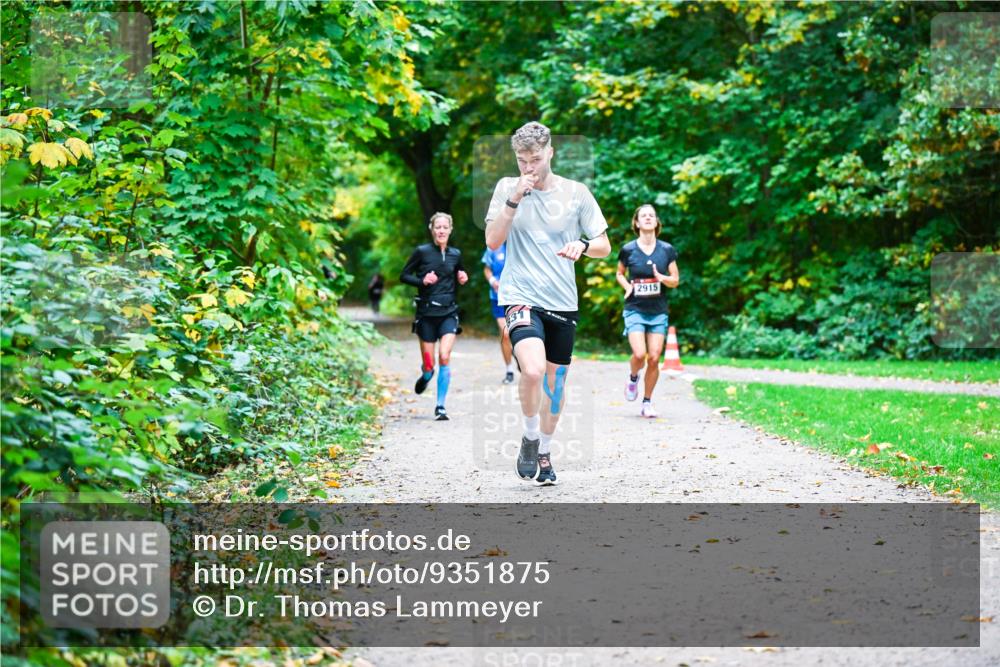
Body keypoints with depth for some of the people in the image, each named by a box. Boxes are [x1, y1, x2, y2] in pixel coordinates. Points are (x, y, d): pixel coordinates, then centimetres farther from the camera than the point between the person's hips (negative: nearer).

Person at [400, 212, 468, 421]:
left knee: (444, 357, -17)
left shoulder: (455, 254, 7)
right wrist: (422, 281, -14)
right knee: (428, 365, 1)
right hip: (426, 312, -1)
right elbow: (404, 276, 2)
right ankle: (426, 376, 40)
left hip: (448, 313, 1)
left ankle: (441, 406, -8)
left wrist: (462, 280, 2)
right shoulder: (422, 252, -2)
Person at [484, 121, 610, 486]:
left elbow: (604, 245, 7)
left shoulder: (576, 192, 2)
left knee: (555, 380, 12)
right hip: (521, 296, -3)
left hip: (563, 302, 3)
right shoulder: (507, 188, 1)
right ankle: (530, 436, 1)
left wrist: (582, 245, -15)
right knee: (533, 370, -26)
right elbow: (492, 241, -6)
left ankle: (544, 452, 33)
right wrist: (514, 200, -17)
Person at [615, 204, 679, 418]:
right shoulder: (628, 249, -2)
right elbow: (619, 274, 14)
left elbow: (675, 280, 6)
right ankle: (633, 377, 18)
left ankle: (647, 402, 12)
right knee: (639, 354, -17)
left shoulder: (667, 250, 1)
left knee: (654, 358, -4)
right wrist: (627, 286, -6)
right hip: (635, 310, -2)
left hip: (658, 311, 2)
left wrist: (662, 278, -15)